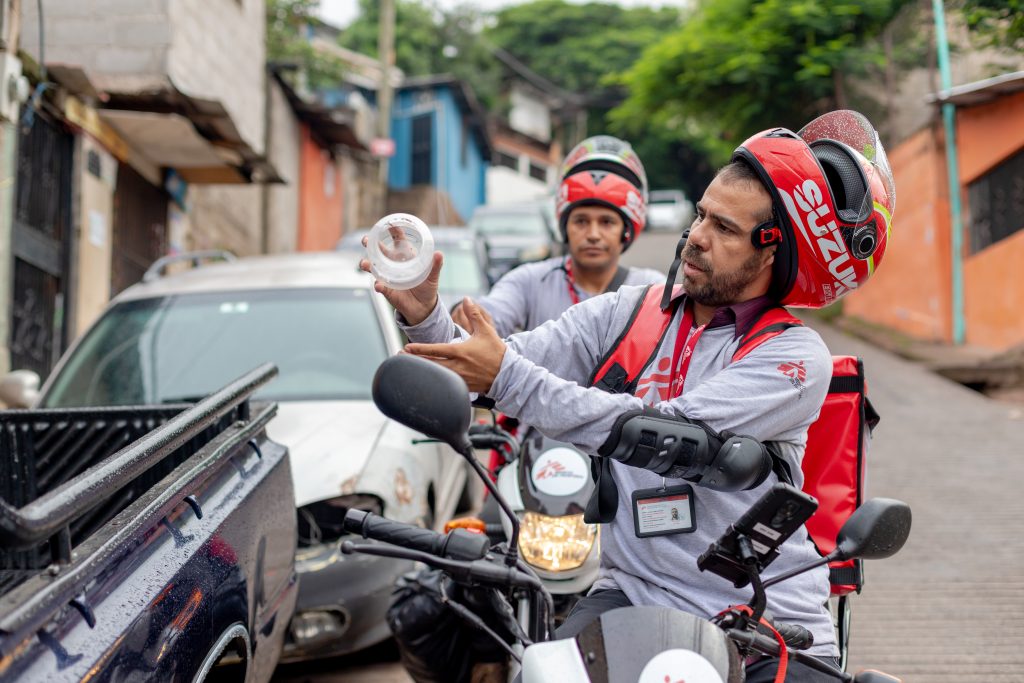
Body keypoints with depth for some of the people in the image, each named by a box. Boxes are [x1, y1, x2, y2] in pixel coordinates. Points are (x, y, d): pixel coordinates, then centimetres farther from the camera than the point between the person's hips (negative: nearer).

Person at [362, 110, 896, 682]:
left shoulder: (796, 356, -8)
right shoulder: (627, 313, 8)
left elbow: (668, 437, -20)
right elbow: (486, 370, 3)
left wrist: (507, 377, -22)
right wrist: (424, 313, -17)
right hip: (635, 593, 2)